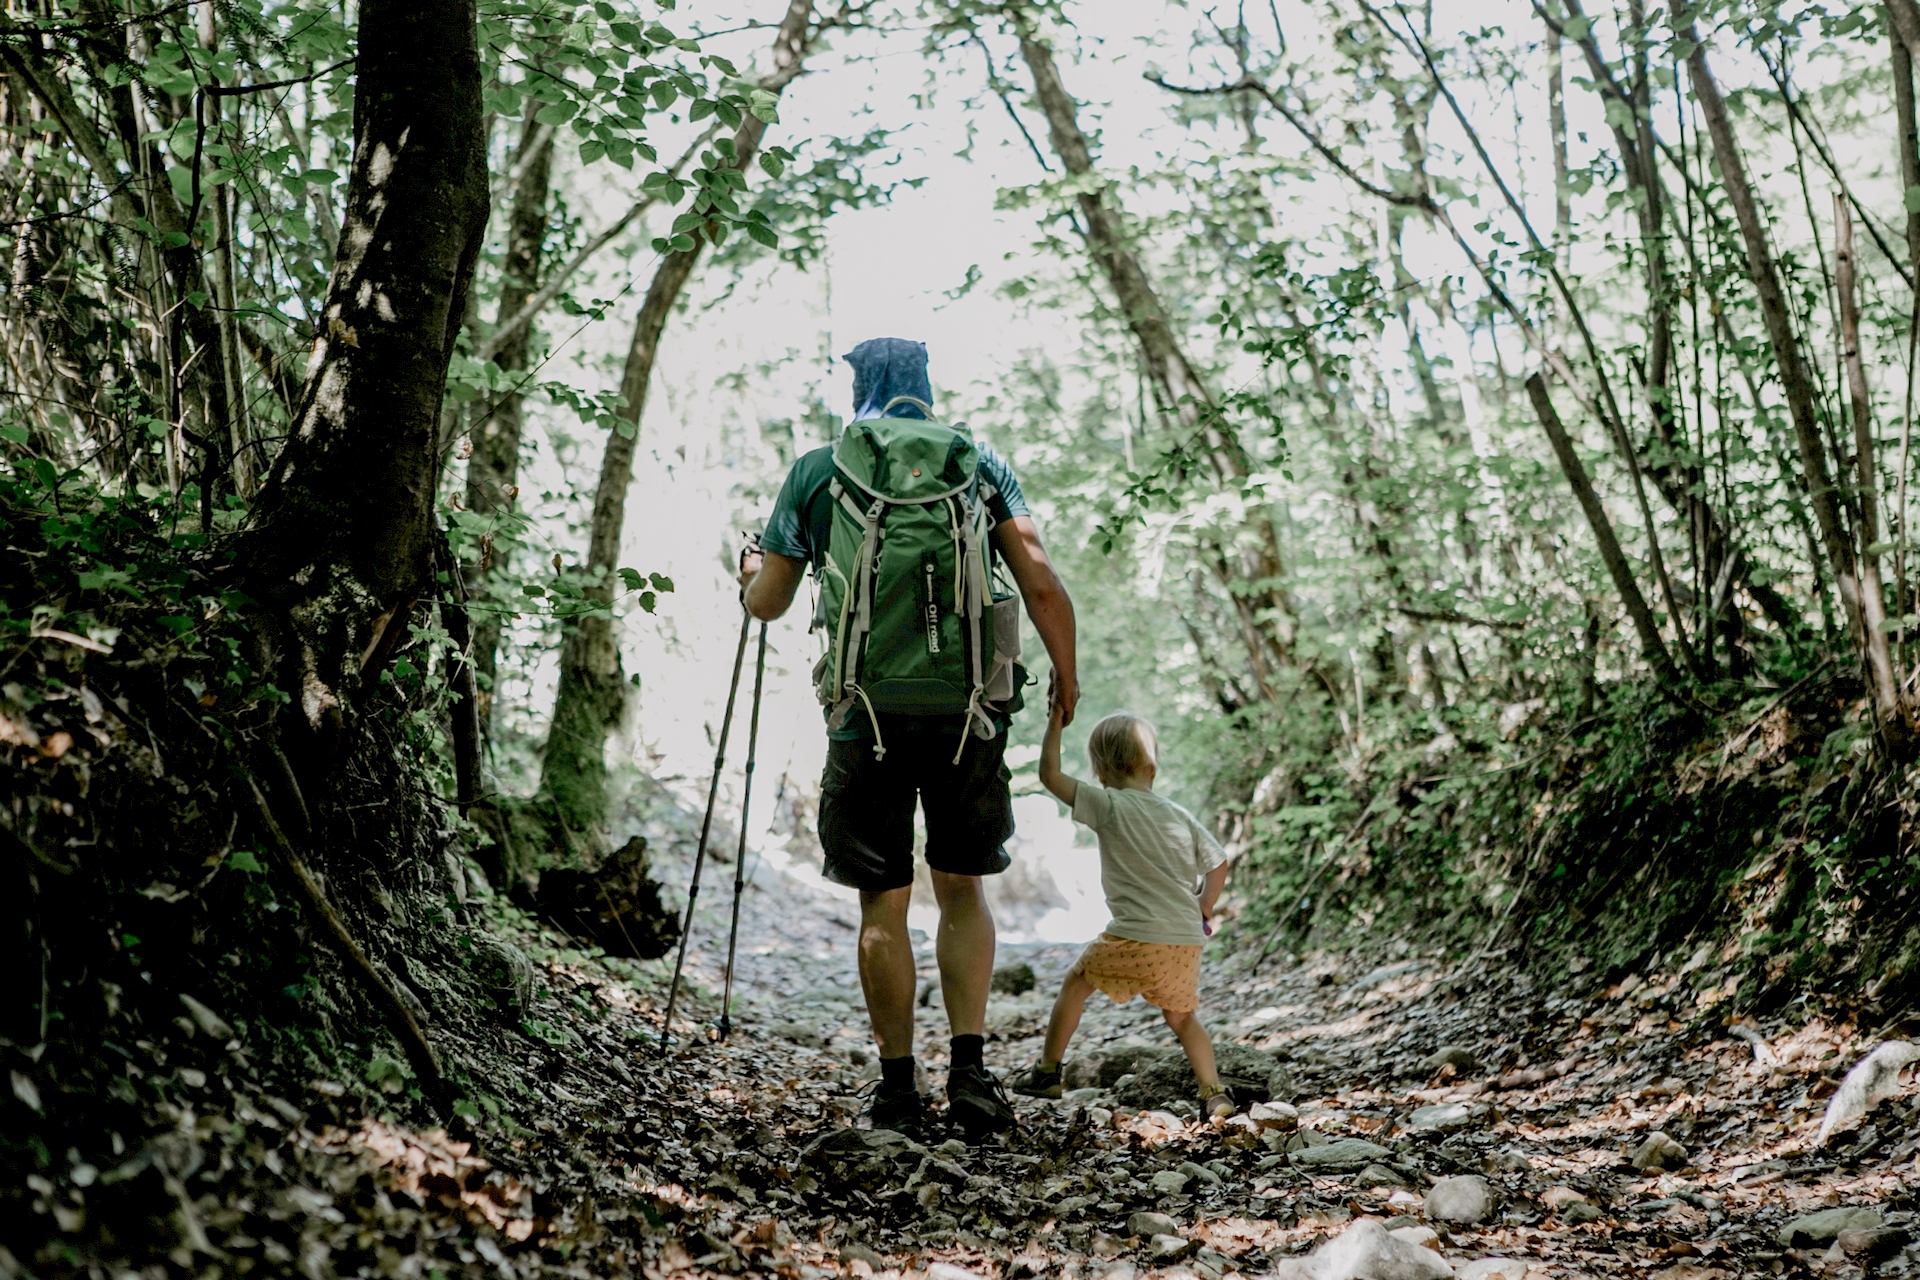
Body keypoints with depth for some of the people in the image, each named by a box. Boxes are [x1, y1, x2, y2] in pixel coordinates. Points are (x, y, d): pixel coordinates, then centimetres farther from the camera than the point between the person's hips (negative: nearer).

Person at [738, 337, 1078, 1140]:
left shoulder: (815, 471, 6)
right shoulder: (978, 464, 8)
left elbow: (767, 604, 12)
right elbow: (1041, 585, -1)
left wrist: (752, 570, 35)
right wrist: (1066, 678, 13)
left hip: (865, 712, -1)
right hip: (968, 708, 1)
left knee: (882, 906, 8)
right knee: (962, 890, 14)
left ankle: (898, 1089, 12)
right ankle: (970, 1070, 4)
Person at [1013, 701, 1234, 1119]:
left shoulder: (1109, 805, -3)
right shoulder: (1180, 815, 12)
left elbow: (1050, 775, -2)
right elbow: (1218, 864, 16)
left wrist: (1056, 721, 6)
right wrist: (1203, 911, 29)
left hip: (1134, 938, -4)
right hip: (1187, 941, 5)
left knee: (1076, 984, 19)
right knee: (1181, 1017, 24)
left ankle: (1047, 1072, 25)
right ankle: (1214, 1093, 8)